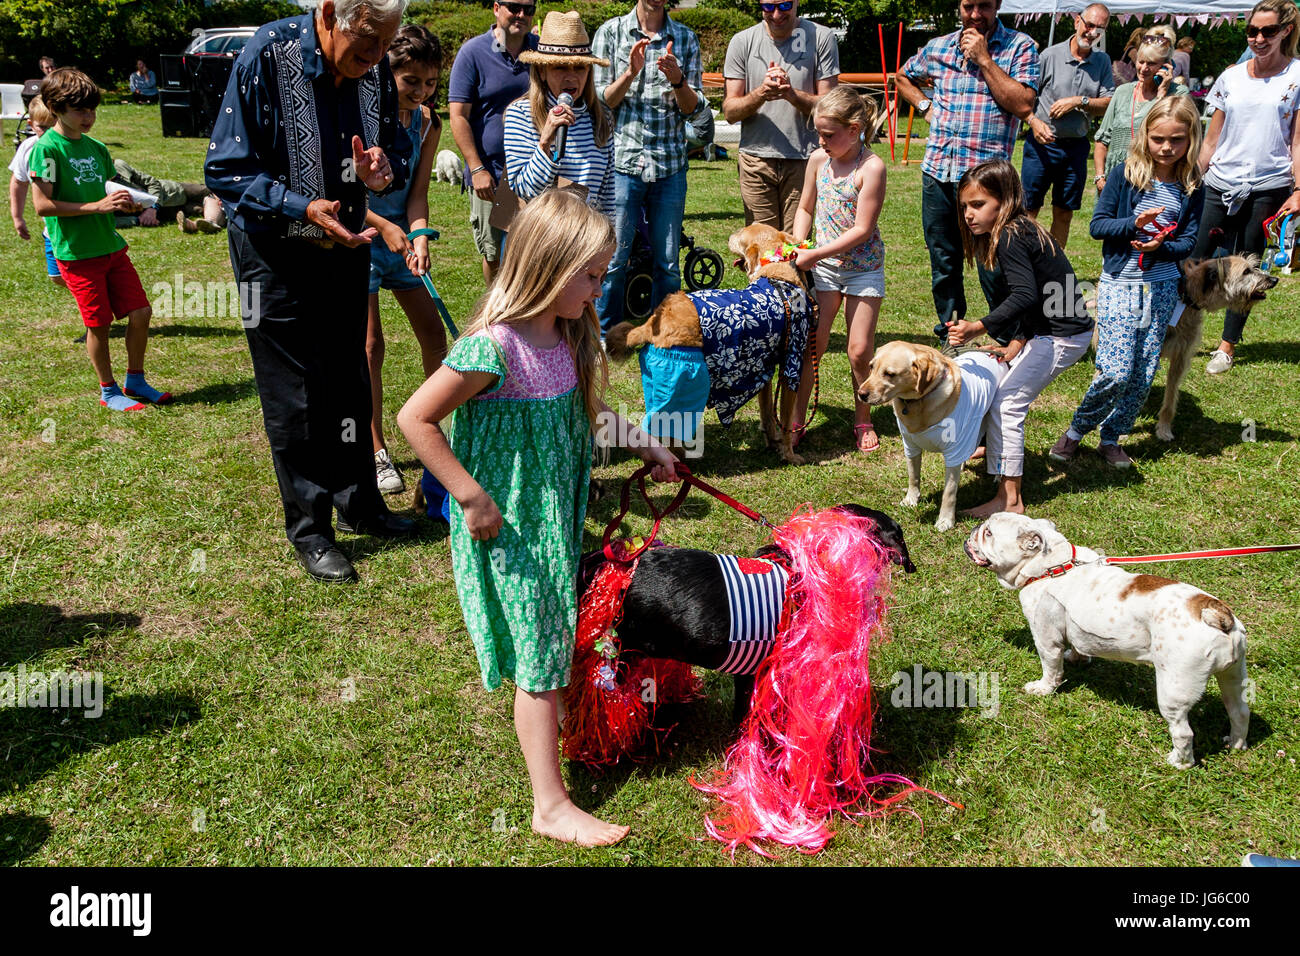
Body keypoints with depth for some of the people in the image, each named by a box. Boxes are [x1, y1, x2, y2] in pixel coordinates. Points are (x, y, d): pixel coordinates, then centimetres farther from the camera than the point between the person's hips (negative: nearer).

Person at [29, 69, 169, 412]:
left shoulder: (96, 148, 10)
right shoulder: (46, 148, -10)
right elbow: (42, 204, -15)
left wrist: (125, 203, -2)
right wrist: (98, 206, -20)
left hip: (111, 245, 6)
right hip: (76, 252, -6)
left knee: (140, 311, 3)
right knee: (99, 323, 0)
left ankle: (135, 381, 20)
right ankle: (108, 391, 17)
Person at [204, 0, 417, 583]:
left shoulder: (375, 69, -7)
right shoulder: (266, 56, -21)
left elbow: (399, 152, 7)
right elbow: (226, 171, -19)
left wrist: (383, 171, -17)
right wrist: (303, 208, -31)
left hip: (345, 245, 5)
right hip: (275, 252, -5)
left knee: (349, 383, 15)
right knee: (294, 396, 1)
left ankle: (358, 504, 32)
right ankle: (309, 531, 15)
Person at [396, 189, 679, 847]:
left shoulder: (565, 334, 0)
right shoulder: (493, 347, -26)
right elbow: (416, 420, -22)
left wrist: (640, 442, 12)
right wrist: (472, 497, -22)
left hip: (555, 517, 7)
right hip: (510, 530, -7)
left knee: (556, 639, 21)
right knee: (537, 659, 1)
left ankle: (555, 721, 46)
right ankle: (551, 806, 13)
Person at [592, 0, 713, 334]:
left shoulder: (685, 39, 10)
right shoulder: (610, 32, 5)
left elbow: (696, 111, 5)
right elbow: (600, 101, 1)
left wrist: (677, 79, -14)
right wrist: (630, 73, -14)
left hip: (670, 167, 2)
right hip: (622, 160, -2)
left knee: (668, 264, 6)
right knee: (613, 259, -1)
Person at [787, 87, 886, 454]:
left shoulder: (871, 167, -16)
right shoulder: (818, 160, 0)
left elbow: (861, 229, -19)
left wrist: (814, 254, -21)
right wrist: (796, 246, -1)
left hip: (863, 268, -3)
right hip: (823, 264, 4)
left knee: (860, 350, -2)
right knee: (811, 343, -2)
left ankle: (863, 420, 18)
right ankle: (795, 422, 7)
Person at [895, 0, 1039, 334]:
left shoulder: (1019, 47, -1)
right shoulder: (937, 48, 11)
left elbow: (1023, 106, -14)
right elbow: (904, 77, 30)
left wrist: (984, 59, -13)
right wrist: (925, 106, 11)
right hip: (937, 173, 5)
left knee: (993, 268, -5)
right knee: (942, 263, 13)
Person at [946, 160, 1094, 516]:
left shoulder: (1009, 238, -19)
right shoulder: (1022, 230, 10)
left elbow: (1025, 296, -32)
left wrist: (978, 328, -37)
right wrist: (1017, 342, 6)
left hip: (1062, 337, -10)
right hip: (1053, 329, 10)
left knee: (1005, 403, -11)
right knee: (996, 381, 24)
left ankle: (1009, 498, -8)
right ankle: (996, 448, 44)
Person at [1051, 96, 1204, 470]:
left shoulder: (1192, 188, 2)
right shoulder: (1126, 176, -5)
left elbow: (1188, 242, 3)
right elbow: (1097, 225, -5)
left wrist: (1162, 246, -17)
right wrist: (1133, 224, -21)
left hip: (1162, 287, 3)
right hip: (1119, 284, -3)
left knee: (1144, 376, 4)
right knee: (1115, 372, -12)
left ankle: (1111, 438, 22)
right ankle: (1076, 430, 10)